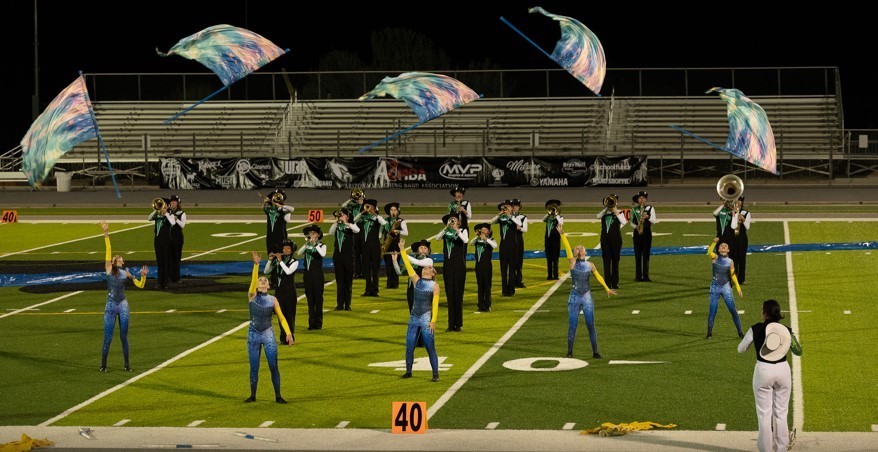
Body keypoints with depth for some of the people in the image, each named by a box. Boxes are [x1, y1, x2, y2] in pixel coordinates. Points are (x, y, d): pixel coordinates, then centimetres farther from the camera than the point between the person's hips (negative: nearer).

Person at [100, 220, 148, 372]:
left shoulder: (125, 273, 9)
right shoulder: (108, 269, 1)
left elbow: (140, 285, 13)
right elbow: (108, 251, -7)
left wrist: (143, 275, -6)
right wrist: (106, 234, -16)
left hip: (123, 306, 2)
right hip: (111, 306, -2)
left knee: (124, 337, 7)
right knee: (107, 338, 1)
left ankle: (127, 364, 16)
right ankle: (103, 365, 12)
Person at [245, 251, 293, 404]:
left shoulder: (273, 300, 2)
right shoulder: (252, 296, -1)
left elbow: (281, 317, 0)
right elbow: (253, 280, -16)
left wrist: (288, 333, -11)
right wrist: (256, 264, -29)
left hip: (268, 335, 0)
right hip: (253, 335, 0)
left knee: (273, 366, -2)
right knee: (254, 367, 6)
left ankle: (278, 396, 5)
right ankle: (253, 395, 18)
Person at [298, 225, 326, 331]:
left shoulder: (321, 245, -2)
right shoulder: (306, 246, 8)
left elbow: (323, 254, -23)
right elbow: (299, 254, -8)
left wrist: (315, 244, -24)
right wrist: (306, 244, -20)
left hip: (317, 275, -4)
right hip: (308, 274, 4)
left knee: (318, 298, 0)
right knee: (310, 299, 6)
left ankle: (319, 323, 5)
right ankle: (311, 323, 11)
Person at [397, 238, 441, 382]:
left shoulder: (435, 285, -3)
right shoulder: (416, 280, 8)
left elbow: (435, 304, -8)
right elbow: (408, 265, 5)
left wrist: (433, 321, -15)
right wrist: (402, 250, 2)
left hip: (426, 319, -4)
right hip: (414, 318, 4)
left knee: (430, 348, -4)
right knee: (409, 346, 7)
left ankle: (435, 374, 2)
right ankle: (408, 371, 20)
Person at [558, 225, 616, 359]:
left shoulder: (590, 265, 7)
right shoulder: (573, 262, 0)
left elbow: (598, 277, 16)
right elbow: (567, 248, -8)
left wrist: (607, 289, 20)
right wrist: (562, 234, -16)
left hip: (587, 298, 1)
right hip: (574, 297, -1)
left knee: (590, 325, 0)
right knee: (572, 325, 2)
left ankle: (595, 352, 4)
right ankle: (569, 351, 12)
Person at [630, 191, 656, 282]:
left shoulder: (650, 208, 4)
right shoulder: (634, 209, 7)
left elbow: (654, 221, 0)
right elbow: (631, 222, 10)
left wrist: (648, 217, -18)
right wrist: (635, 226, -10)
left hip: (647, 233, -1)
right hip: (637, 233, 1)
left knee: (646, 255, -2)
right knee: (637, 255, 0)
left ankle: (646, 276, -1)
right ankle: (638, 276, 3)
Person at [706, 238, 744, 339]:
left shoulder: (730, 261, 4)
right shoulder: (715, 258, -1)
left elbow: (733, 275, 9)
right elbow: (709, 252, -23)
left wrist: (738, 288, 3)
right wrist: (714, 242, -37)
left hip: (726, 287, 1)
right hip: (715, 287, -1)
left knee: (733, 310, -1)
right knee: (712, 310, 0)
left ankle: (740, 332, 6)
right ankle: (709, 333, 11)